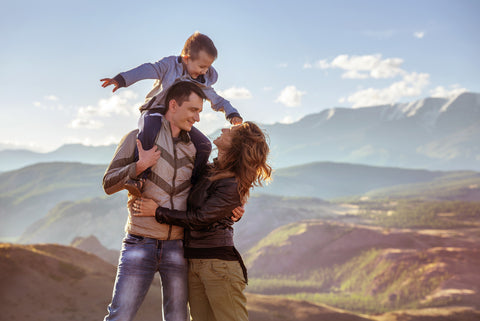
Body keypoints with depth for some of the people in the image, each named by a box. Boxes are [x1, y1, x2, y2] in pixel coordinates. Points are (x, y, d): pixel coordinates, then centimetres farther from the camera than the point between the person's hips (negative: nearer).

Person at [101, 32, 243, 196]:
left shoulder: (202, 83, 11)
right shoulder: (169, 64, -2)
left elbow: (217, 100, 18)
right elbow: (149, 70, -16)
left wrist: (233, 114, -1)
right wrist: (121, 79, -30)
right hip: (155, 113, -5)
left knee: (204, 145, -12)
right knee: (149, 133, -38)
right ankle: (137, 178, -39)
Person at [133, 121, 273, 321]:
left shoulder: (231, 185, -14)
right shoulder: (210, 170, 11)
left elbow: (199, 218, -15)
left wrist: (157, 212, -8)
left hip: (219, 262, -8)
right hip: (193, 262, 9)